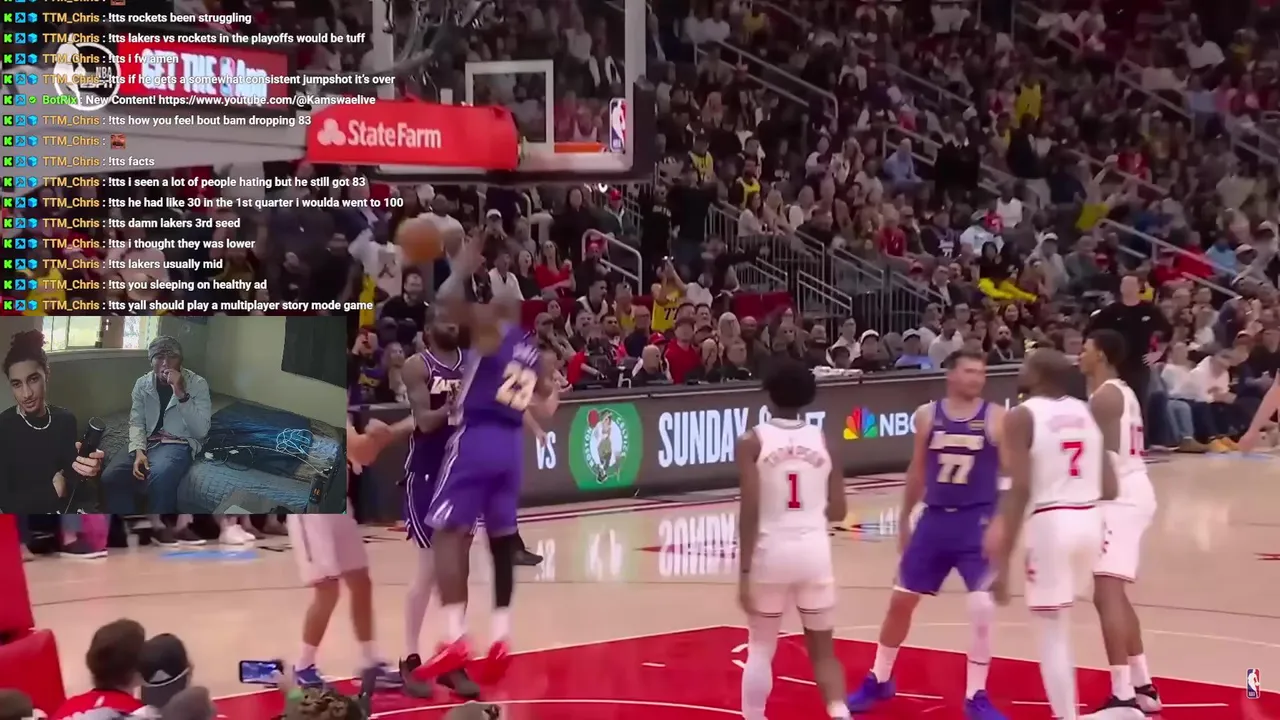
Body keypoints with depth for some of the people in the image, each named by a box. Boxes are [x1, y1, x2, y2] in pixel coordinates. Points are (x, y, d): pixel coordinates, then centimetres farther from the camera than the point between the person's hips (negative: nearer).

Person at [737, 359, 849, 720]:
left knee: (760, 649, 14)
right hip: (814, 551, 2)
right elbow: (837, 510, 6)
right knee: (823, 650, 13)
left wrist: (744, 571, -9)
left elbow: (750, 512, -12)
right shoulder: (823, 439, 4)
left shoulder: (753, 441, -6)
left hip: (771, 553, -2)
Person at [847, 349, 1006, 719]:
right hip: (935, 518, 3)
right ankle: (878, 680, 28)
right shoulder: (927, 415, 2)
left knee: (982, 608, -12)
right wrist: (904, 519, 16)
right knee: (900, 601, 9)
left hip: (978, 521, -3)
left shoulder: (996, 418, -7)